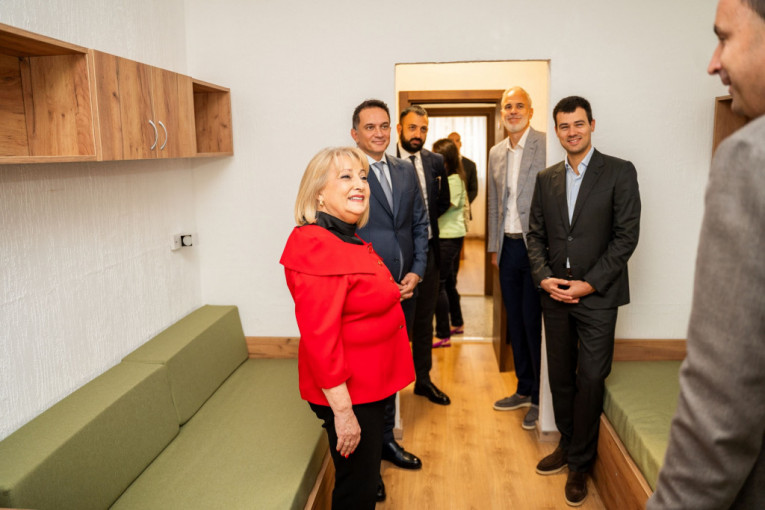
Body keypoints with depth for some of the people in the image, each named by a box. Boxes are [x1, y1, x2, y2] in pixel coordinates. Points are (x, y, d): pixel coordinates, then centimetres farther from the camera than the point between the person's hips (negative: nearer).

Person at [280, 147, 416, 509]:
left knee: (366, 479, 24)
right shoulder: (317, 246, -24)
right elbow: (320, 339, -27)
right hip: (347, 393, -10)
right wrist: (342, 410, -24)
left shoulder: (349, 240, 8)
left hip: (368, 385, 10)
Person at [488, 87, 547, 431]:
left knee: (534, 321, -2)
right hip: (508, 247, 6)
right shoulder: (496, 152, 13)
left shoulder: (547, 145, -8)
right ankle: (524, 390, 28)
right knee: (515, 320, 13)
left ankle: (540, 398, 15)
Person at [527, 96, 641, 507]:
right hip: (555, 294, 4)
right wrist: (543, 276, -6)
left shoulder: (620, 172, -4)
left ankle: (579, 464, 19)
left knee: (590, 380, 2)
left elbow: (626, 236, -8)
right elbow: (536, 234, 10)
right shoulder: (546, 178, 10)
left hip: (597, 296, -4)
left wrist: (589, 284, -14)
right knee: (560, 377, 13)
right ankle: (567, 445, 32)